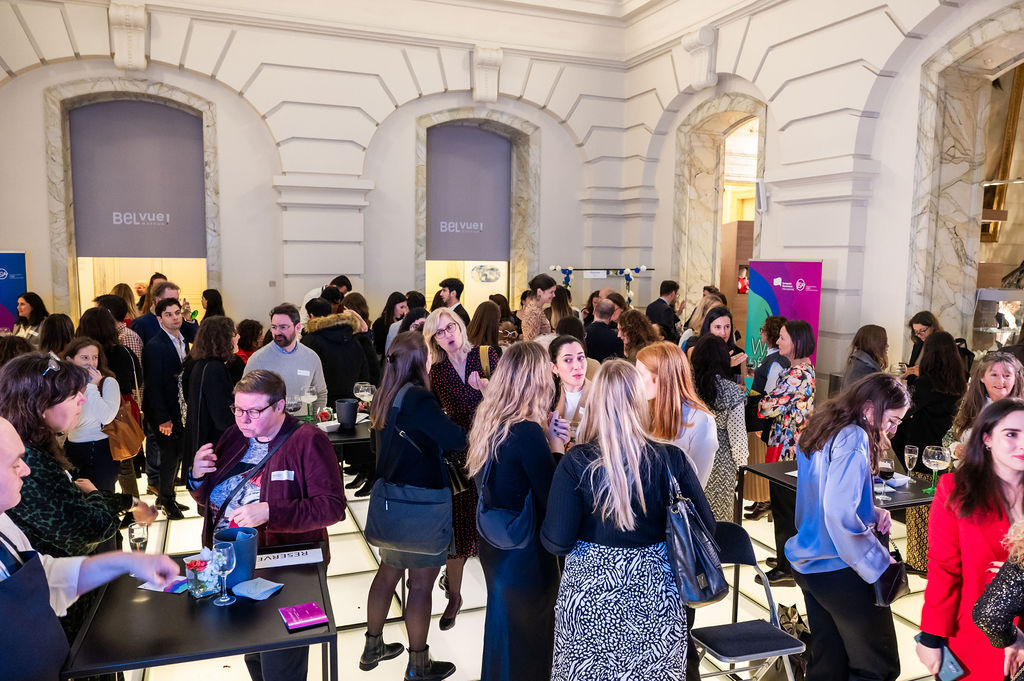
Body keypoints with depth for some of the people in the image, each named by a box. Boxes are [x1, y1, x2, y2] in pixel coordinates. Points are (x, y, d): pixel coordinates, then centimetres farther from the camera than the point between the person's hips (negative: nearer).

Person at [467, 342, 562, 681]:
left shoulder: (488, 420, -2)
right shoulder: (528, 432, -26)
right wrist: (555, 445, -15)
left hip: (495, 545, 8)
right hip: (526, 554, -8)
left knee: (502, 628, 27)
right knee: (527, 641, 13)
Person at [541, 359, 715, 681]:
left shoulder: (575, 463, -16)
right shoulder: (672, 460, -10)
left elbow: (556, 542, -16)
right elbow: (706, 528, -5)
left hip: (590, 595, -1)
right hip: (656, 595, 2)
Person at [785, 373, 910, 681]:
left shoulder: (820, 431, 10)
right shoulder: (853, 438, -18)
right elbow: (838, 515, -25)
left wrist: (872, 513, 8)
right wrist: (879, 560, -15)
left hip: (808, 564, 9)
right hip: (840, 569, -9)